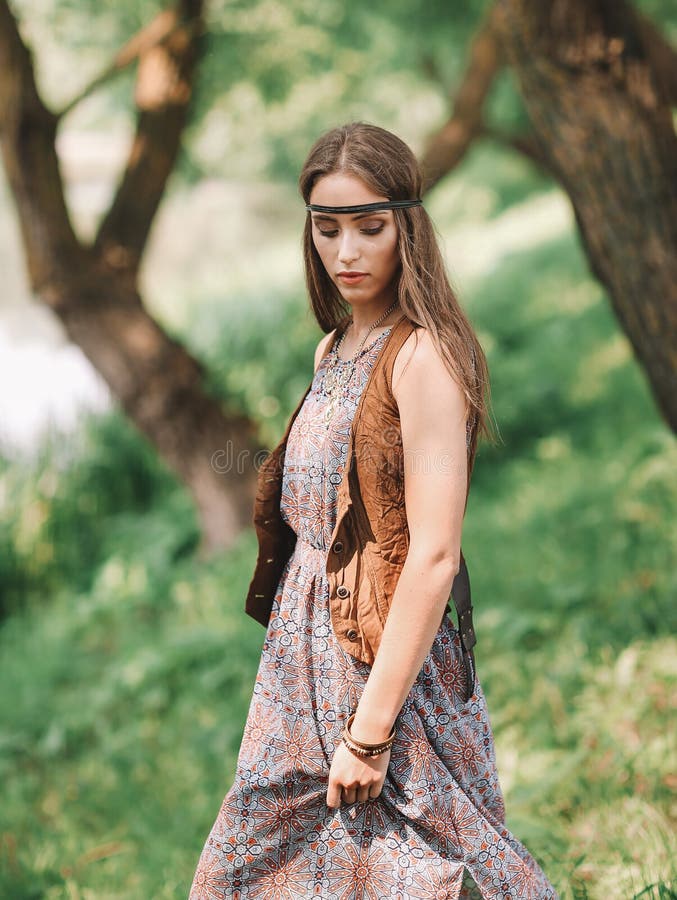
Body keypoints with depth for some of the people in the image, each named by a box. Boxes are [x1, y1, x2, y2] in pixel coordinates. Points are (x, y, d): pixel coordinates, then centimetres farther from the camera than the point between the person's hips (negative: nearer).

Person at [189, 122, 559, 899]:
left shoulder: (423, 356, -15)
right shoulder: (334, 349, 10)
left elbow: (434, 555, -21)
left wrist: (372, 731, -22)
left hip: (387, 661, -8)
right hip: (309, 656, 8)